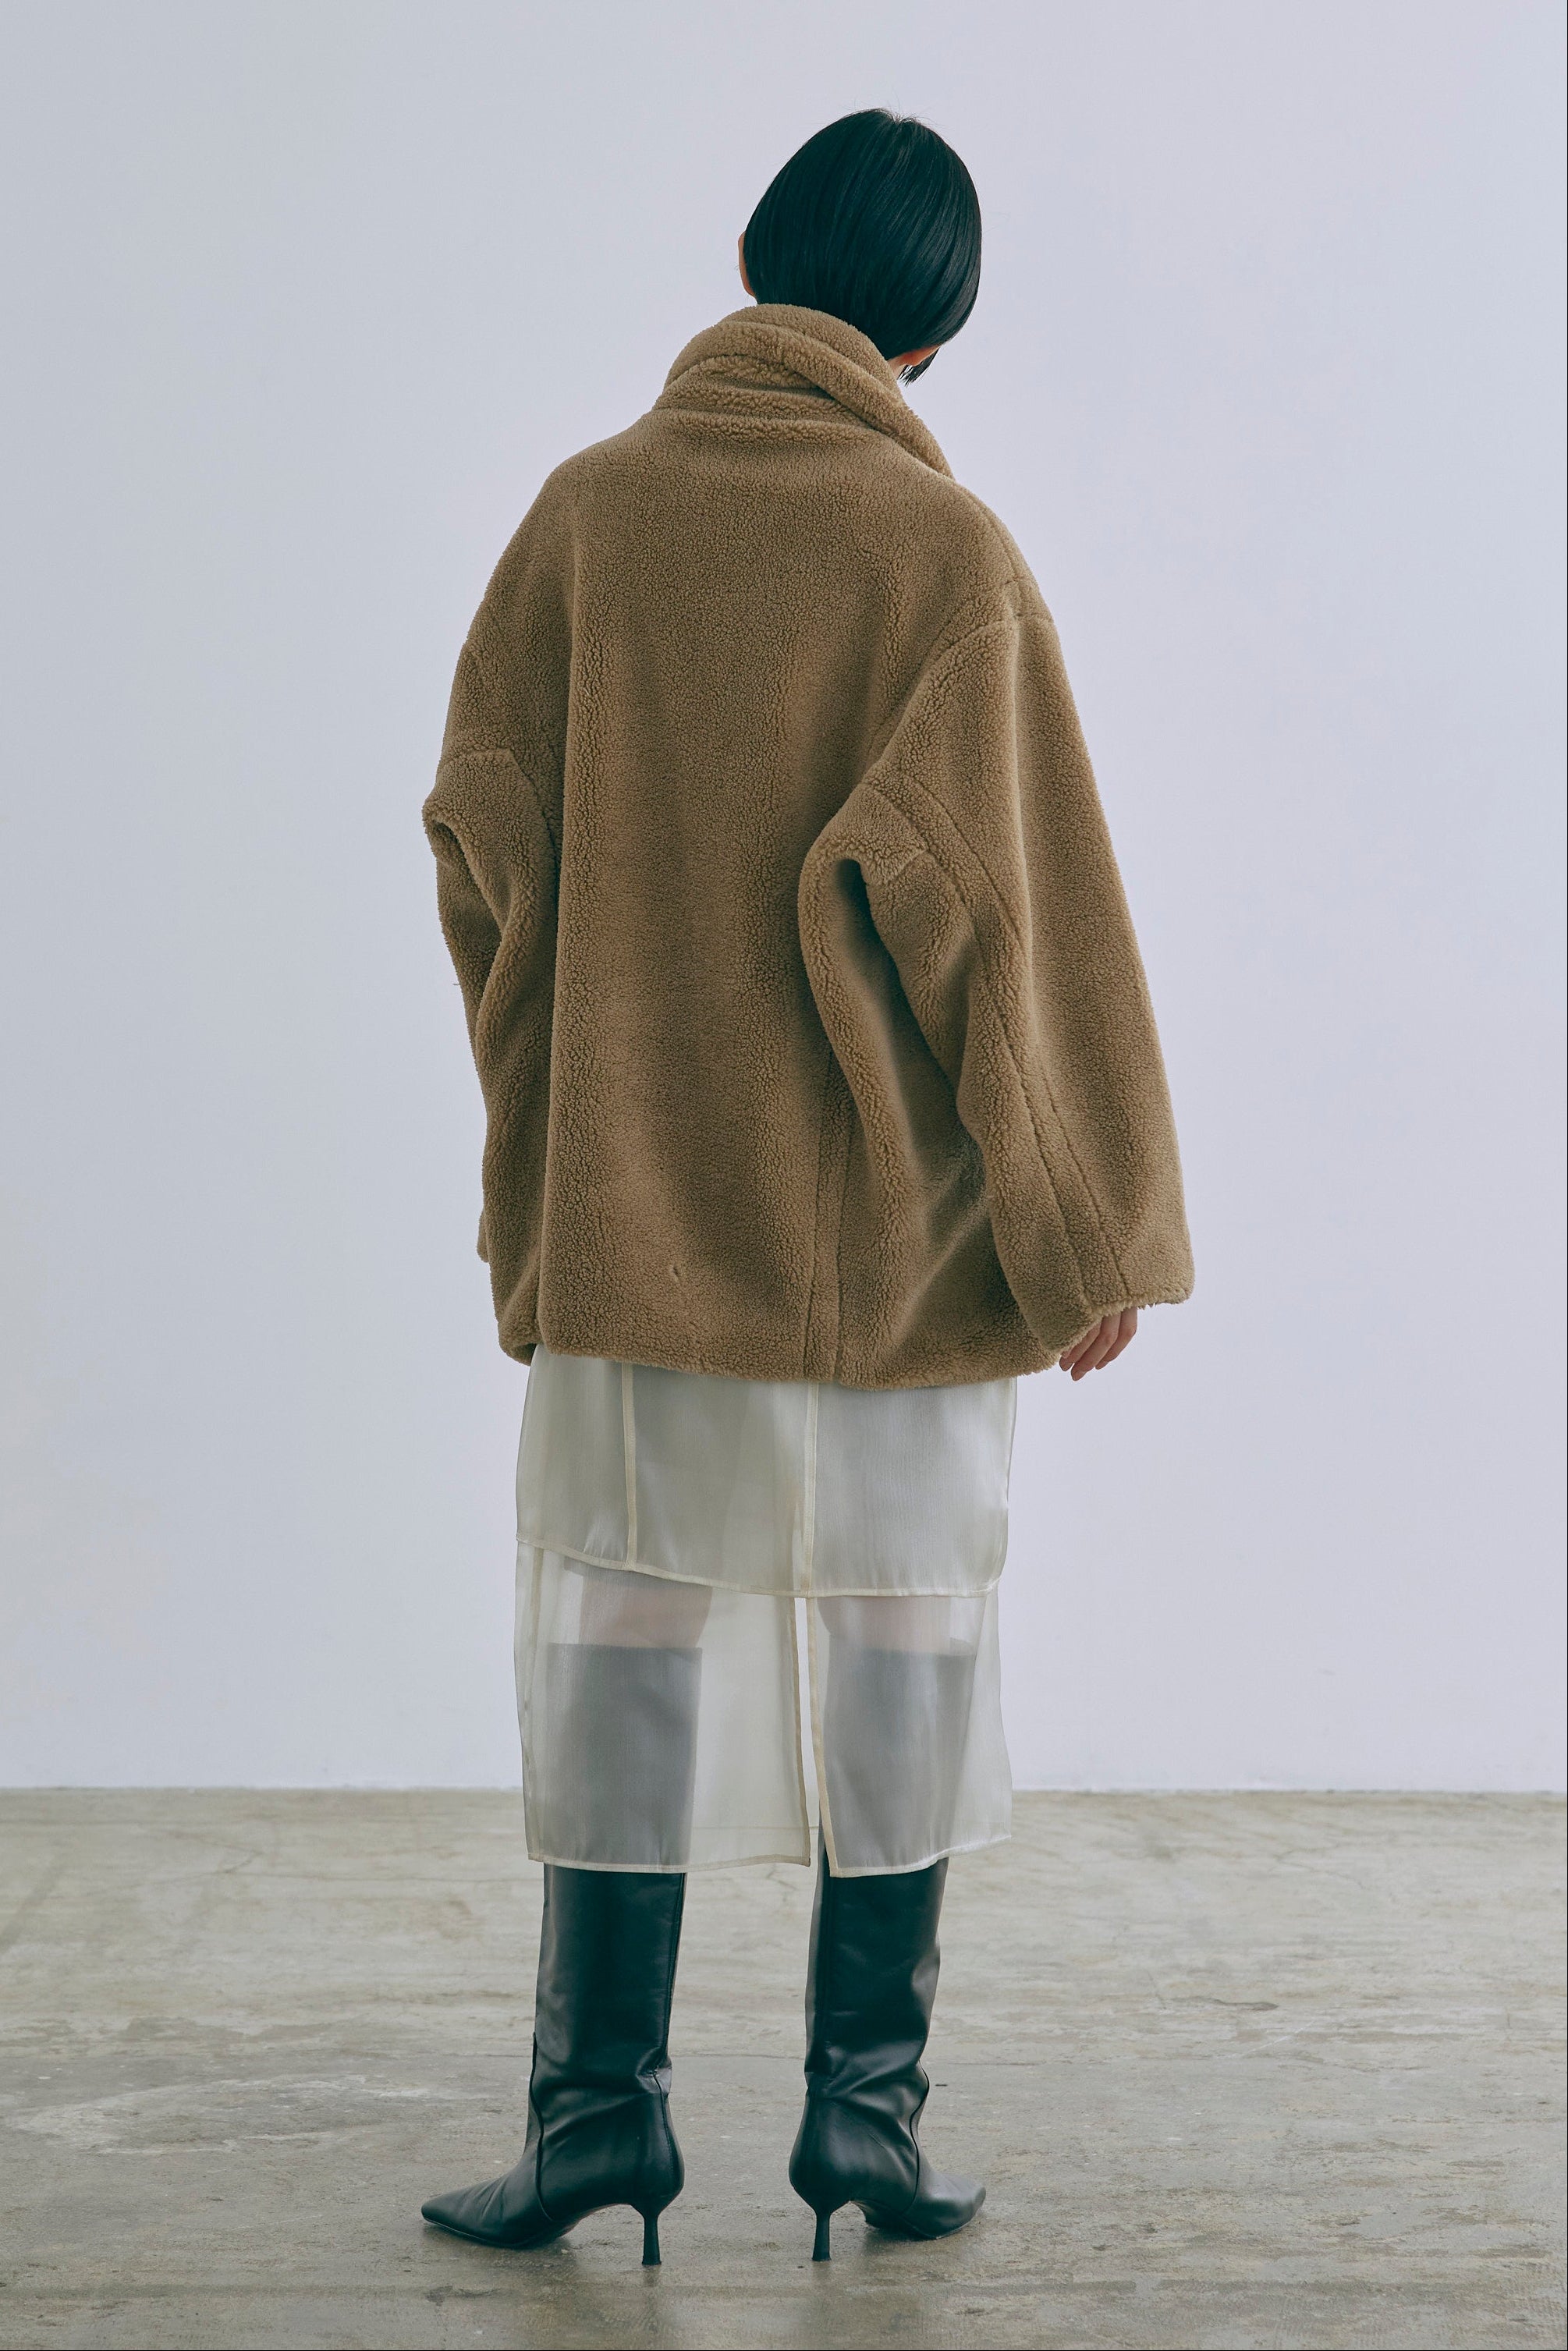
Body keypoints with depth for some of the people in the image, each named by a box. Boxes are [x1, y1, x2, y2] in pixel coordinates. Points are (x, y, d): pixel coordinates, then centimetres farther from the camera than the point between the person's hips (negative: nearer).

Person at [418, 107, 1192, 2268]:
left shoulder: (584, 512, 1)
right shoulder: (946, 550, -7)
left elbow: (479, 839, 1)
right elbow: (1013, 896, -10)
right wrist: (1091, 1223, -4)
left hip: (626, 1203, 2)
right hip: (893, 1222, -2)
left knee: (620, 1631, 10)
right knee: (902, 1639, 10)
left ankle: (602, 2101, 14)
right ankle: (869, 2099, 16)